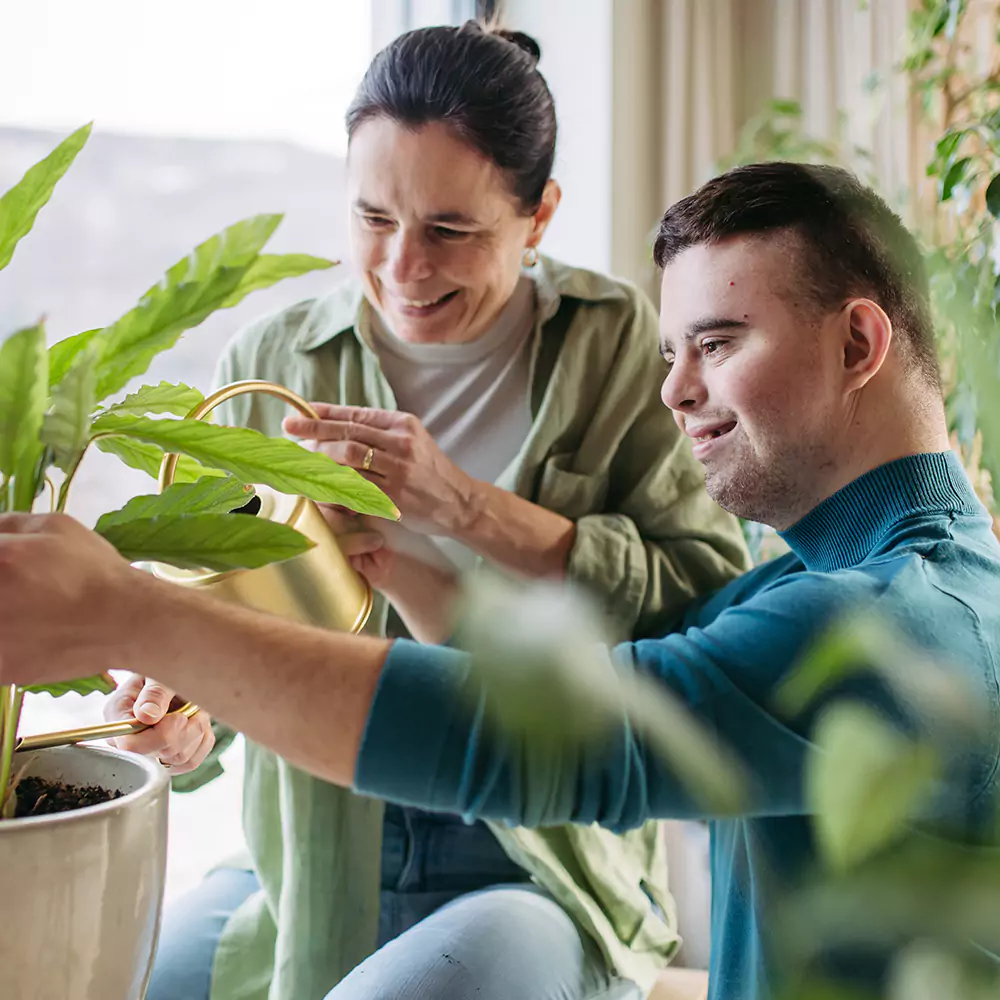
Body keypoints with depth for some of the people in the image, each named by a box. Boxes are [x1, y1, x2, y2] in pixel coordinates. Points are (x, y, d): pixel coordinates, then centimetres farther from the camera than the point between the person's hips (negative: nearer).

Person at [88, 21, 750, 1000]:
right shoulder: (269, 364, 2)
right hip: (312, 860, 3)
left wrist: (468, 506, -22)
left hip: (545, 872, -3)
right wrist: (183, 713, -18)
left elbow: (713, 603, -14)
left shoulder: (615, 345, -5)